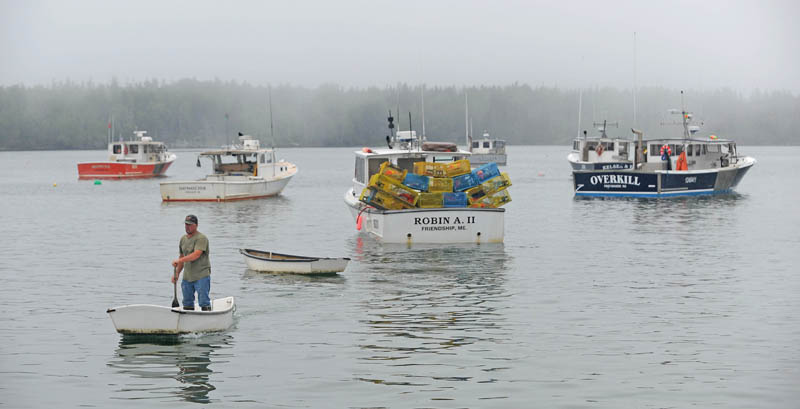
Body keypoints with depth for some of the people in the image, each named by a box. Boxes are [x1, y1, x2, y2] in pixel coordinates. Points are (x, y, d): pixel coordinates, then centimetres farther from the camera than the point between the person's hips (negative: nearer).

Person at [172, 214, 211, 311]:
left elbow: (196, 255, -24)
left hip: (201, 276, -8)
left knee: (204, 303, -8)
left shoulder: (201, 238, -11)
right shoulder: (183, 239, 14)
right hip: (187, 277, 8)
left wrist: (179, 260, -30)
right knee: (187, 304, 12)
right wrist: (177, 273, 15)